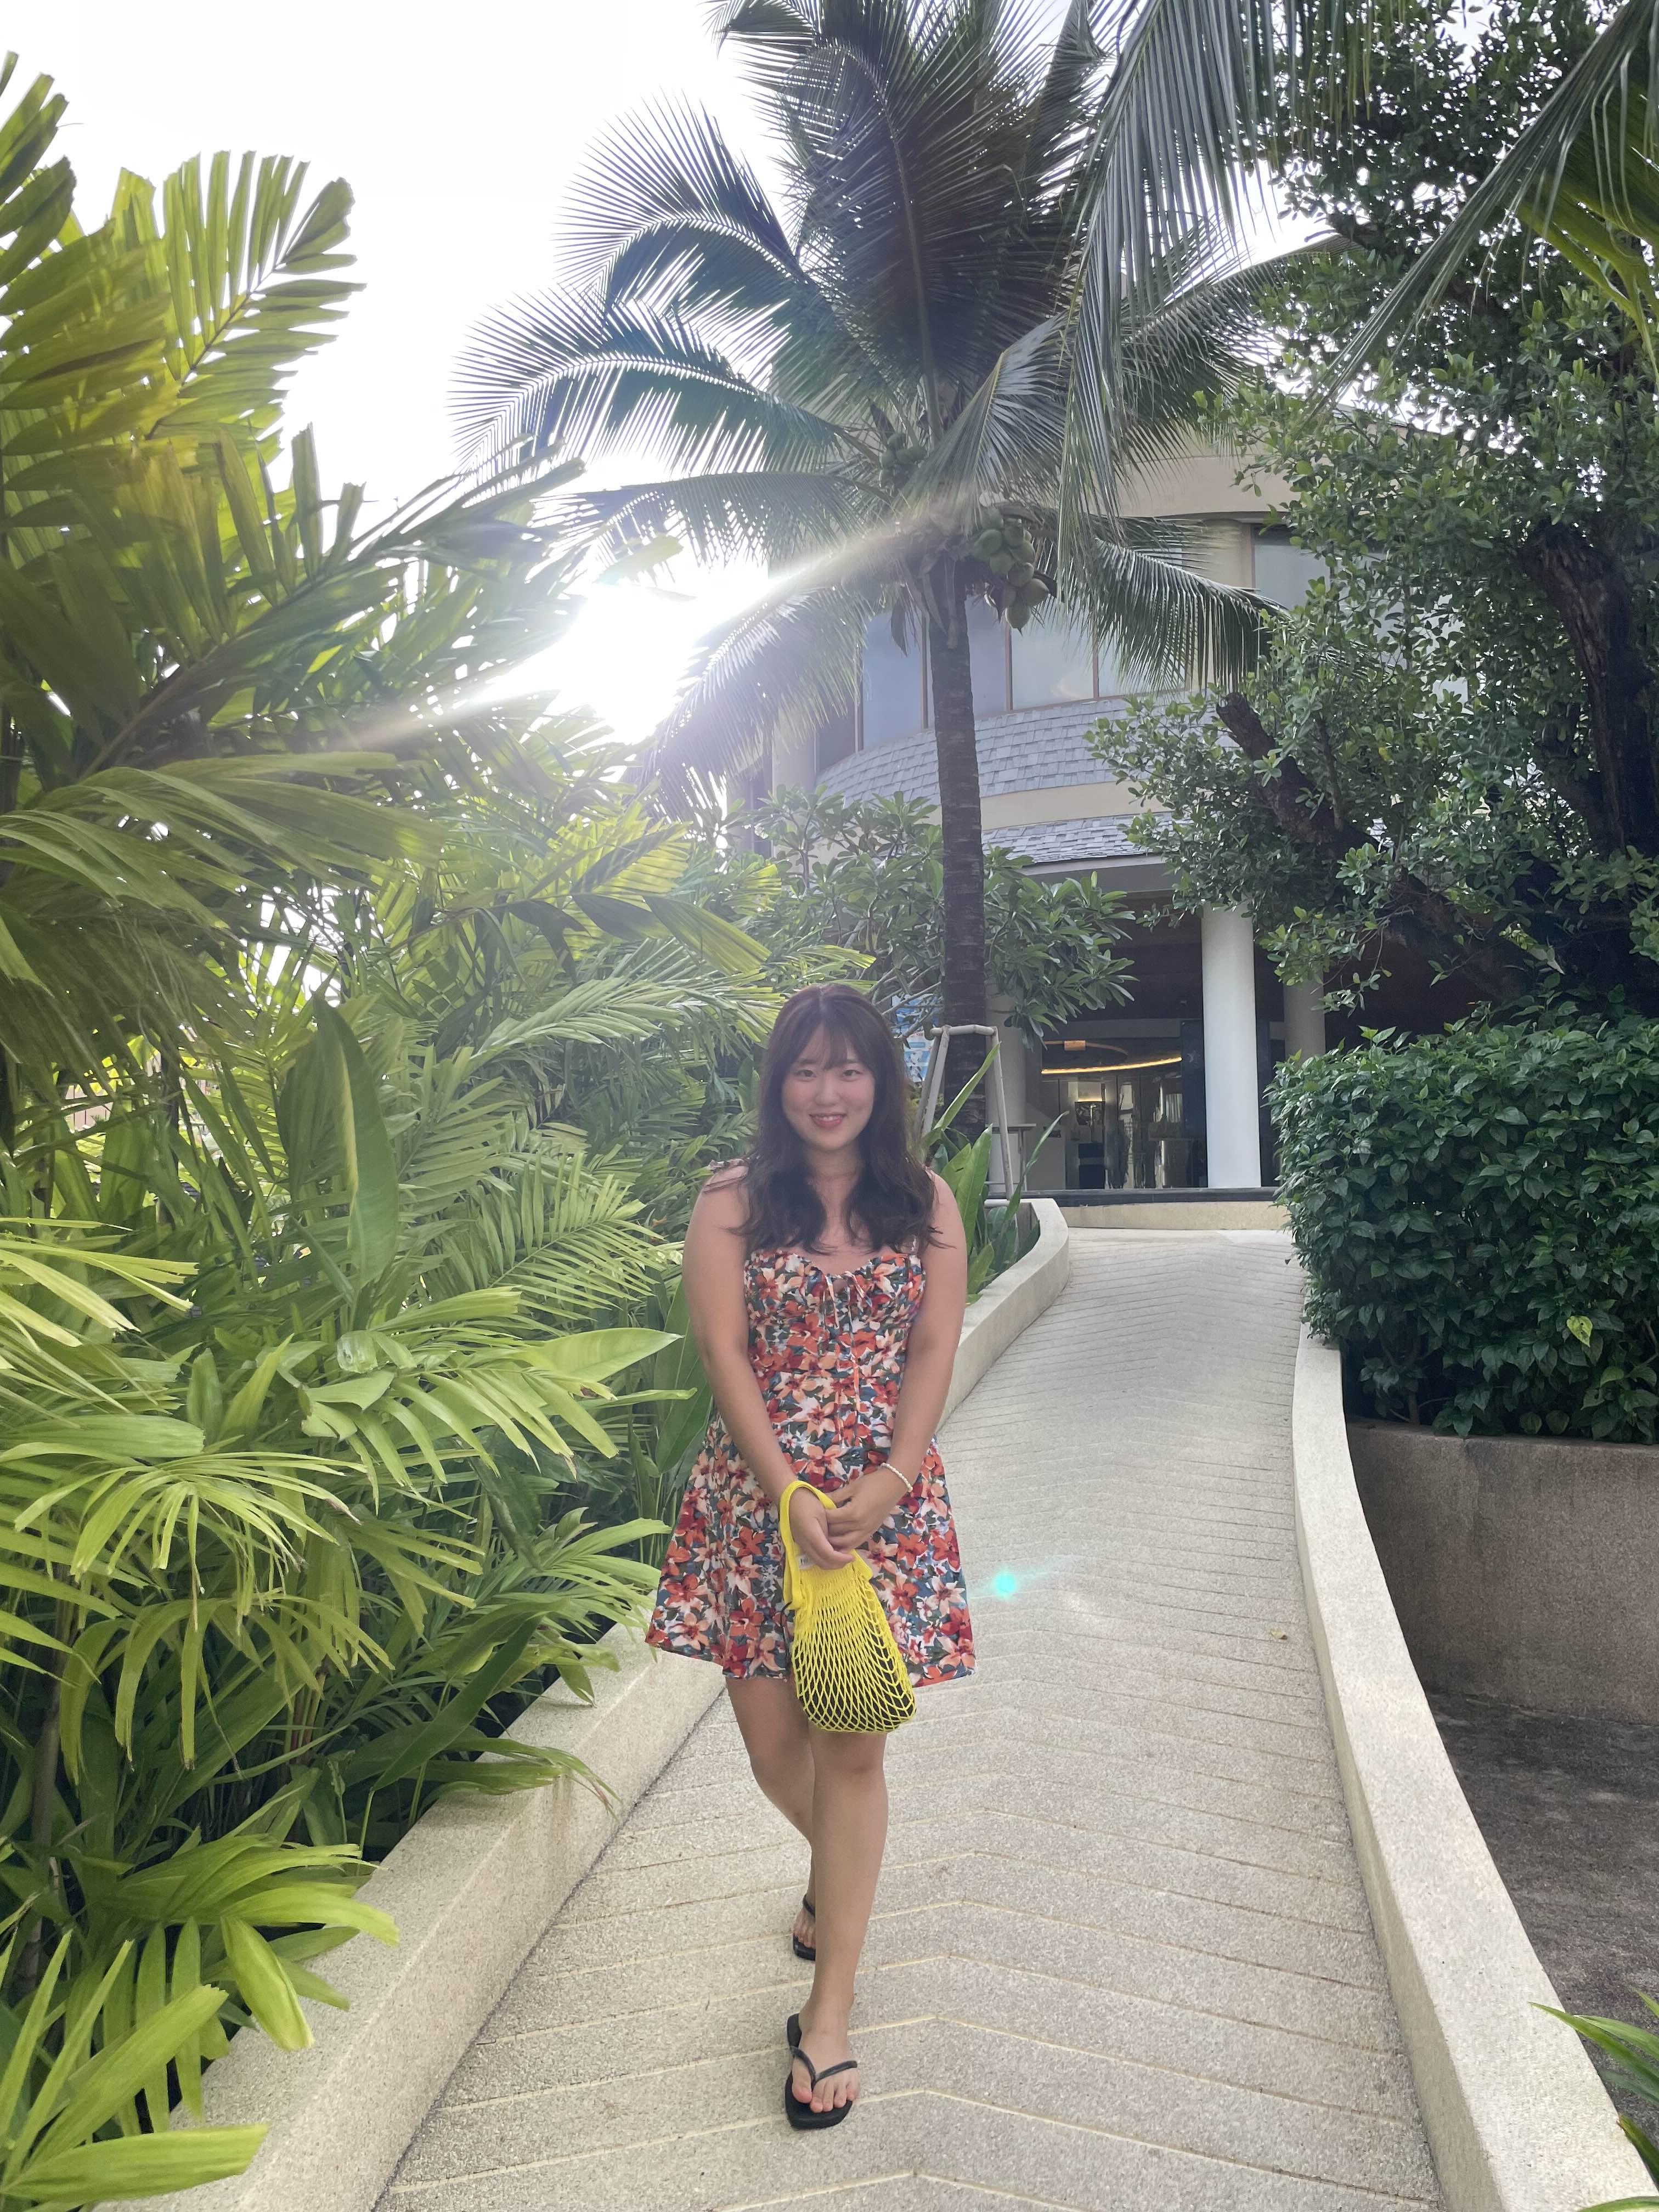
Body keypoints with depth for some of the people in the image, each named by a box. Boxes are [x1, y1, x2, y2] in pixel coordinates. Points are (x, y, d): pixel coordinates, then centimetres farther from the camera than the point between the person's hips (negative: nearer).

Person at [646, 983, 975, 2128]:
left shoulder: (926, 1202, 4)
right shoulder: (733, 1202, 0)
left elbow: (935, 1351, -1)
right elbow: (726, 1354, -6)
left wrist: (883, 1486, -13)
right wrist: (789, 1493, -14)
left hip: (888, 1496, 0)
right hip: (758, 1491, 0)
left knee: (853, 1744, 1)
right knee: (774, 1741, 9)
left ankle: (830, 2010, 16)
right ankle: (837, 1871, 43)